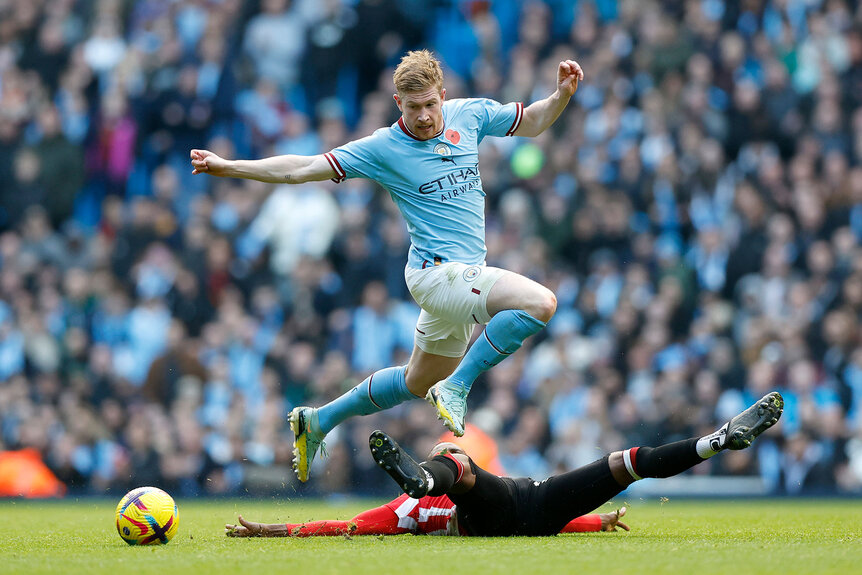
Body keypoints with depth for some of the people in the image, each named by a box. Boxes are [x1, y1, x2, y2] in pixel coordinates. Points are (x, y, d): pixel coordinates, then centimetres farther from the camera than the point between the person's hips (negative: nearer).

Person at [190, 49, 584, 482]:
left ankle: (318, 421, 35)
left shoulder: (469, 114, 3)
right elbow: (302, 169, -7)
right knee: (540, 303, -27)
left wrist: (562, 95, -2)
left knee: (418, 383, 21)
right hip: (437, 271, -7)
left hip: (464, 276, 7)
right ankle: (456, 387, -18)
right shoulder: (383, 148, -10)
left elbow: (531, 122, 18)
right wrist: (226, 167, -11)